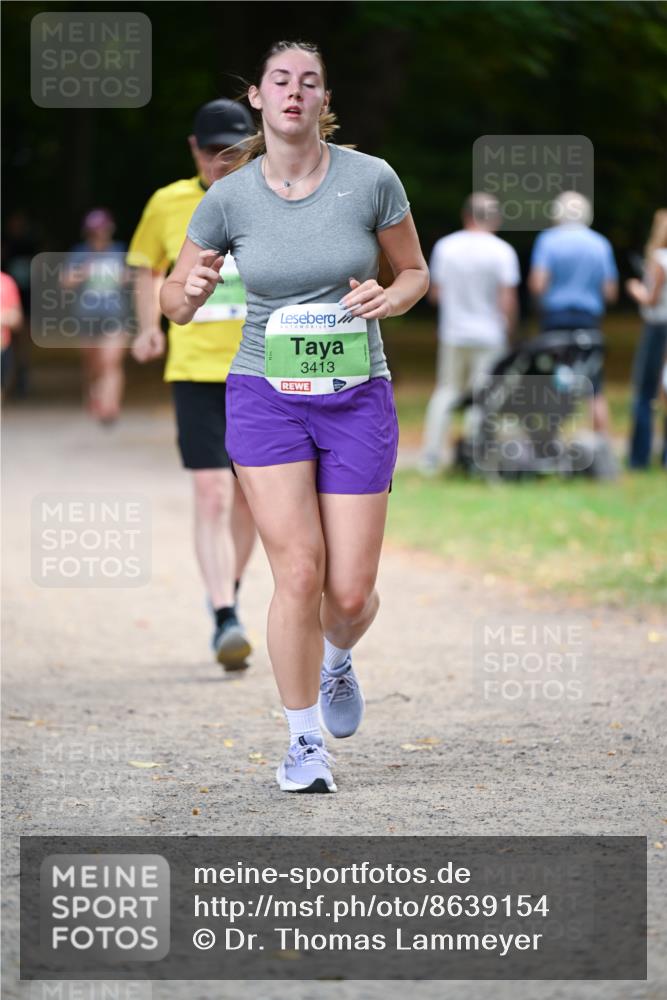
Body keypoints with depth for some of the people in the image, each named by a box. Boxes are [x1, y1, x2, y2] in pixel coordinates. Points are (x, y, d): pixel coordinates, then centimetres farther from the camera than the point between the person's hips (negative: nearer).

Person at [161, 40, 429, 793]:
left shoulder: (370, 179, -7)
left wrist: (389, 299, -15)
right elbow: (173, 300, 6)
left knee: (351, 593, -1)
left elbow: (416, 271, 8)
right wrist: (192, 290, -17)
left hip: (357, 401, 0)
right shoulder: (229, 198, -4)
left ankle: (336, 659, 37)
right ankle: (304, 743, 3)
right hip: (266, 398, 0)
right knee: (299, 574, -13)